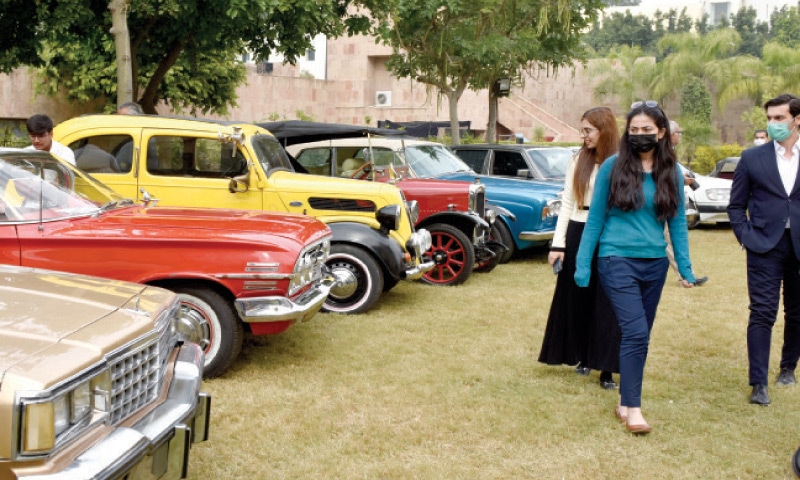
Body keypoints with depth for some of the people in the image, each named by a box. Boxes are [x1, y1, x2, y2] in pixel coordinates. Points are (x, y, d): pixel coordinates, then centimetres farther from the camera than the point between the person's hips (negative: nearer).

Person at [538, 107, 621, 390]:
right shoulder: (578, 160, 5)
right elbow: (567, 203, 5)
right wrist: (558, 244, -1)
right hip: (578, 233, 3)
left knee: (606, 305, 1)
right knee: (576, 299, 11)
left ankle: (606, 369, 6)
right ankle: (583, 358, 27)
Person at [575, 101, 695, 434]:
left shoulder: (671, 173, 4)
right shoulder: (613, 168, -4)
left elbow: (677, 221, 9)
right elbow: (595, 218, 0)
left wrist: (685, 267, 5)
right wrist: (583, 265, -1)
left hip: (655, 264, 4)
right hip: (617, 260, -4)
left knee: (640, 335, 10)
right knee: (635, 332, -13)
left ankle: (624, 401, 23)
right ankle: (633, 408, -5)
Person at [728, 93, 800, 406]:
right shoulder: (752, 158, 2)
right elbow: (736, 205, 6)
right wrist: (746, 237, -5)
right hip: (765, 248, -2)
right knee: (762, 313, -6)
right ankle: (758, 384, -4)